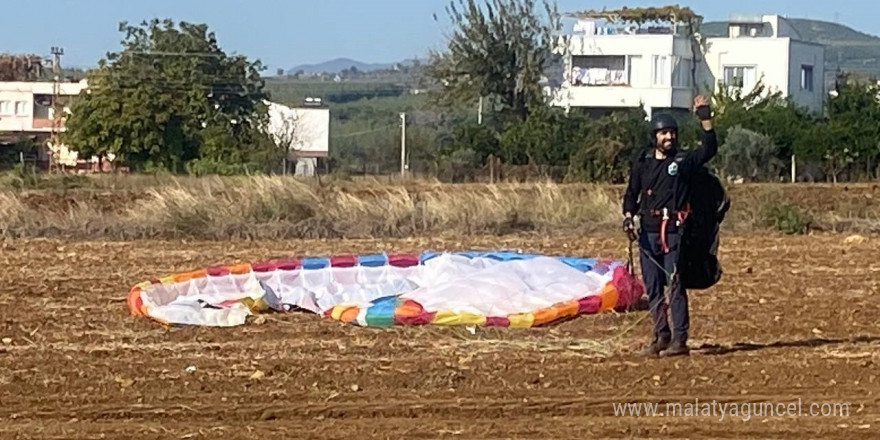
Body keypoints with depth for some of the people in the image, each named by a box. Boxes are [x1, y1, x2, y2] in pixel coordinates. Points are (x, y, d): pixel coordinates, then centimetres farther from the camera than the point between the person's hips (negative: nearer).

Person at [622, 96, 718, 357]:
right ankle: (661, 336, 15)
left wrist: (705, 118, -17)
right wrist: (628, 217, -2)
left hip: (674, 230, -4)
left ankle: (680, 339, -10)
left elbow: (710, 149, -10)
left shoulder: (683, 160, 3)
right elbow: (631, 194, 15)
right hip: (648, 230, 4)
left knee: (675, 285, -9)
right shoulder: (642, 163, 11)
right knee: (653, 287, 7)